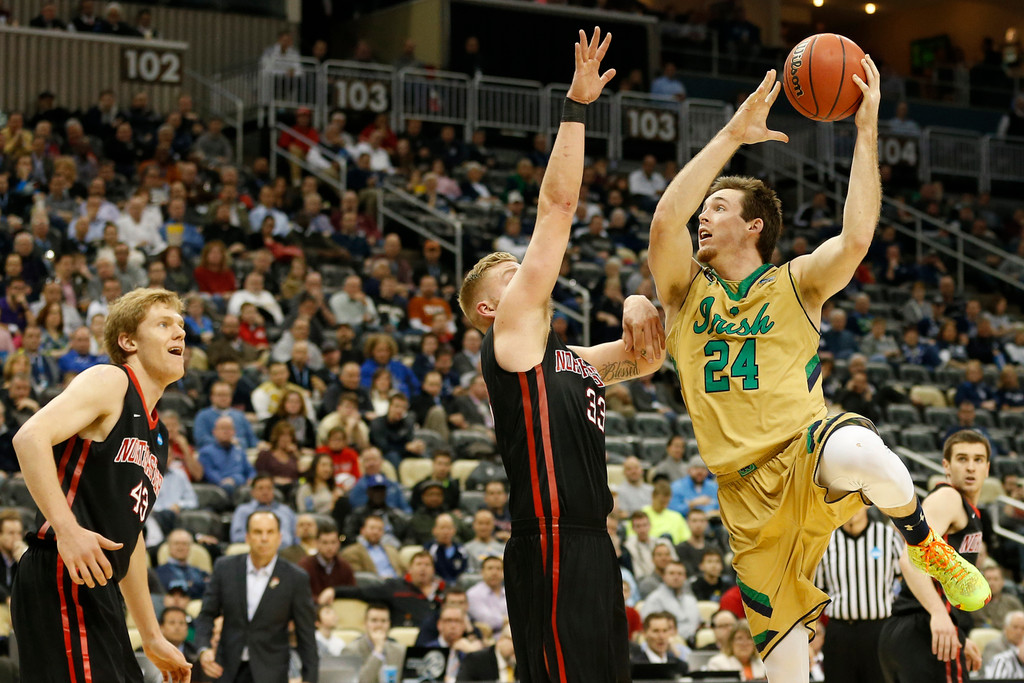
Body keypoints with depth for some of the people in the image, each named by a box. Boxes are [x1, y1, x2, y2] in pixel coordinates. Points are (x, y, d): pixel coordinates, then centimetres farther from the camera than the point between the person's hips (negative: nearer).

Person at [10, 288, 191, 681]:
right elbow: (30, 436, -18)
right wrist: (66, 528, -27)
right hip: (60, 579, -9)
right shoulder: (109, 381, -2)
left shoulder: (158, 435, 24)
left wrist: (153, 638, 28)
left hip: (97, 590, 9)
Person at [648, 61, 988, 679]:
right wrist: (734, 134, -12)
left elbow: (856, 240, -14)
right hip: (747, 488, 3)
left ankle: (925, 544, -12)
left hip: (805, 449, -3)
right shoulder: (686, 292, 11)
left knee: (859, 453, -41)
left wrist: (867, 130, -14)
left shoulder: (794, 284, 6)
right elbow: (666, 220, -9)